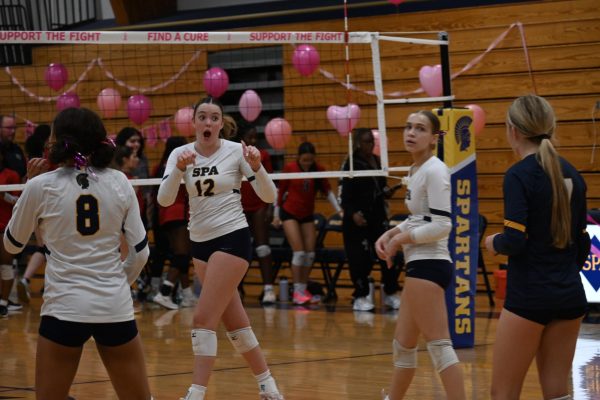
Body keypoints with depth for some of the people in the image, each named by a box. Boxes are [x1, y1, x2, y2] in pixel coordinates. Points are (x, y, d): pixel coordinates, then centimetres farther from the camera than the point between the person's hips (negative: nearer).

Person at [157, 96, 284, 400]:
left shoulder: (236, 151, -9)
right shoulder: (181, 154, 0)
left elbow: (268, 196, -11)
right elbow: (164, 199, -13)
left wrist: (256, 167, -29)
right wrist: (179, 169, -30)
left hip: (232, 238, -5)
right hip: (200, 242, 5)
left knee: (203, 318, -14)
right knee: (234, 321, 12)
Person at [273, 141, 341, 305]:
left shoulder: (318, 170, -5)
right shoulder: (289, 168, -11)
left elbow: (327, 191, 0)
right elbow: (281, 191, -2)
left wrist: (339, 209, -11)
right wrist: (276, 215, 1)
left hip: (307, 215, 4)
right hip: (289, 213, -4)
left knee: (310, 253, -1)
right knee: (299, 252, -13)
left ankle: (304, 290, 8)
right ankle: (297, 292, -11)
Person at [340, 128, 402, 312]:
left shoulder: (377, 161, 10)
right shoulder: (351, 165, -9)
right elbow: (346, 196, -12)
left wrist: (386, 191, -1)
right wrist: (353, 213, -27)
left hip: (378, 216, 6)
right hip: (357, 219, -6)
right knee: (360, 259, -5)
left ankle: (391, 293, 11)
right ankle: (361, 297, 5)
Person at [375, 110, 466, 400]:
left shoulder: (434, 171, -13)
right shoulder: (416, 170, 14)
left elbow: (441, 225, -19)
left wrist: (400, 240, -11)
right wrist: (390, 234, 7)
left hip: (428, 266, -10)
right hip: (419, 265, 10)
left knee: (439, 346, -11)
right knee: (402, 345, 18)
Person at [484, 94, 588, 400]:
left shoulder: (519, 175, -12)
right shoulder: (571, 174, 9)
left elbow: (514, 242, -19)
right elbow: (581, 244, 14)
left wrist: (494, 243, 2)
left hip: (528, 297, -7)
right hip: (570, 295, 7)